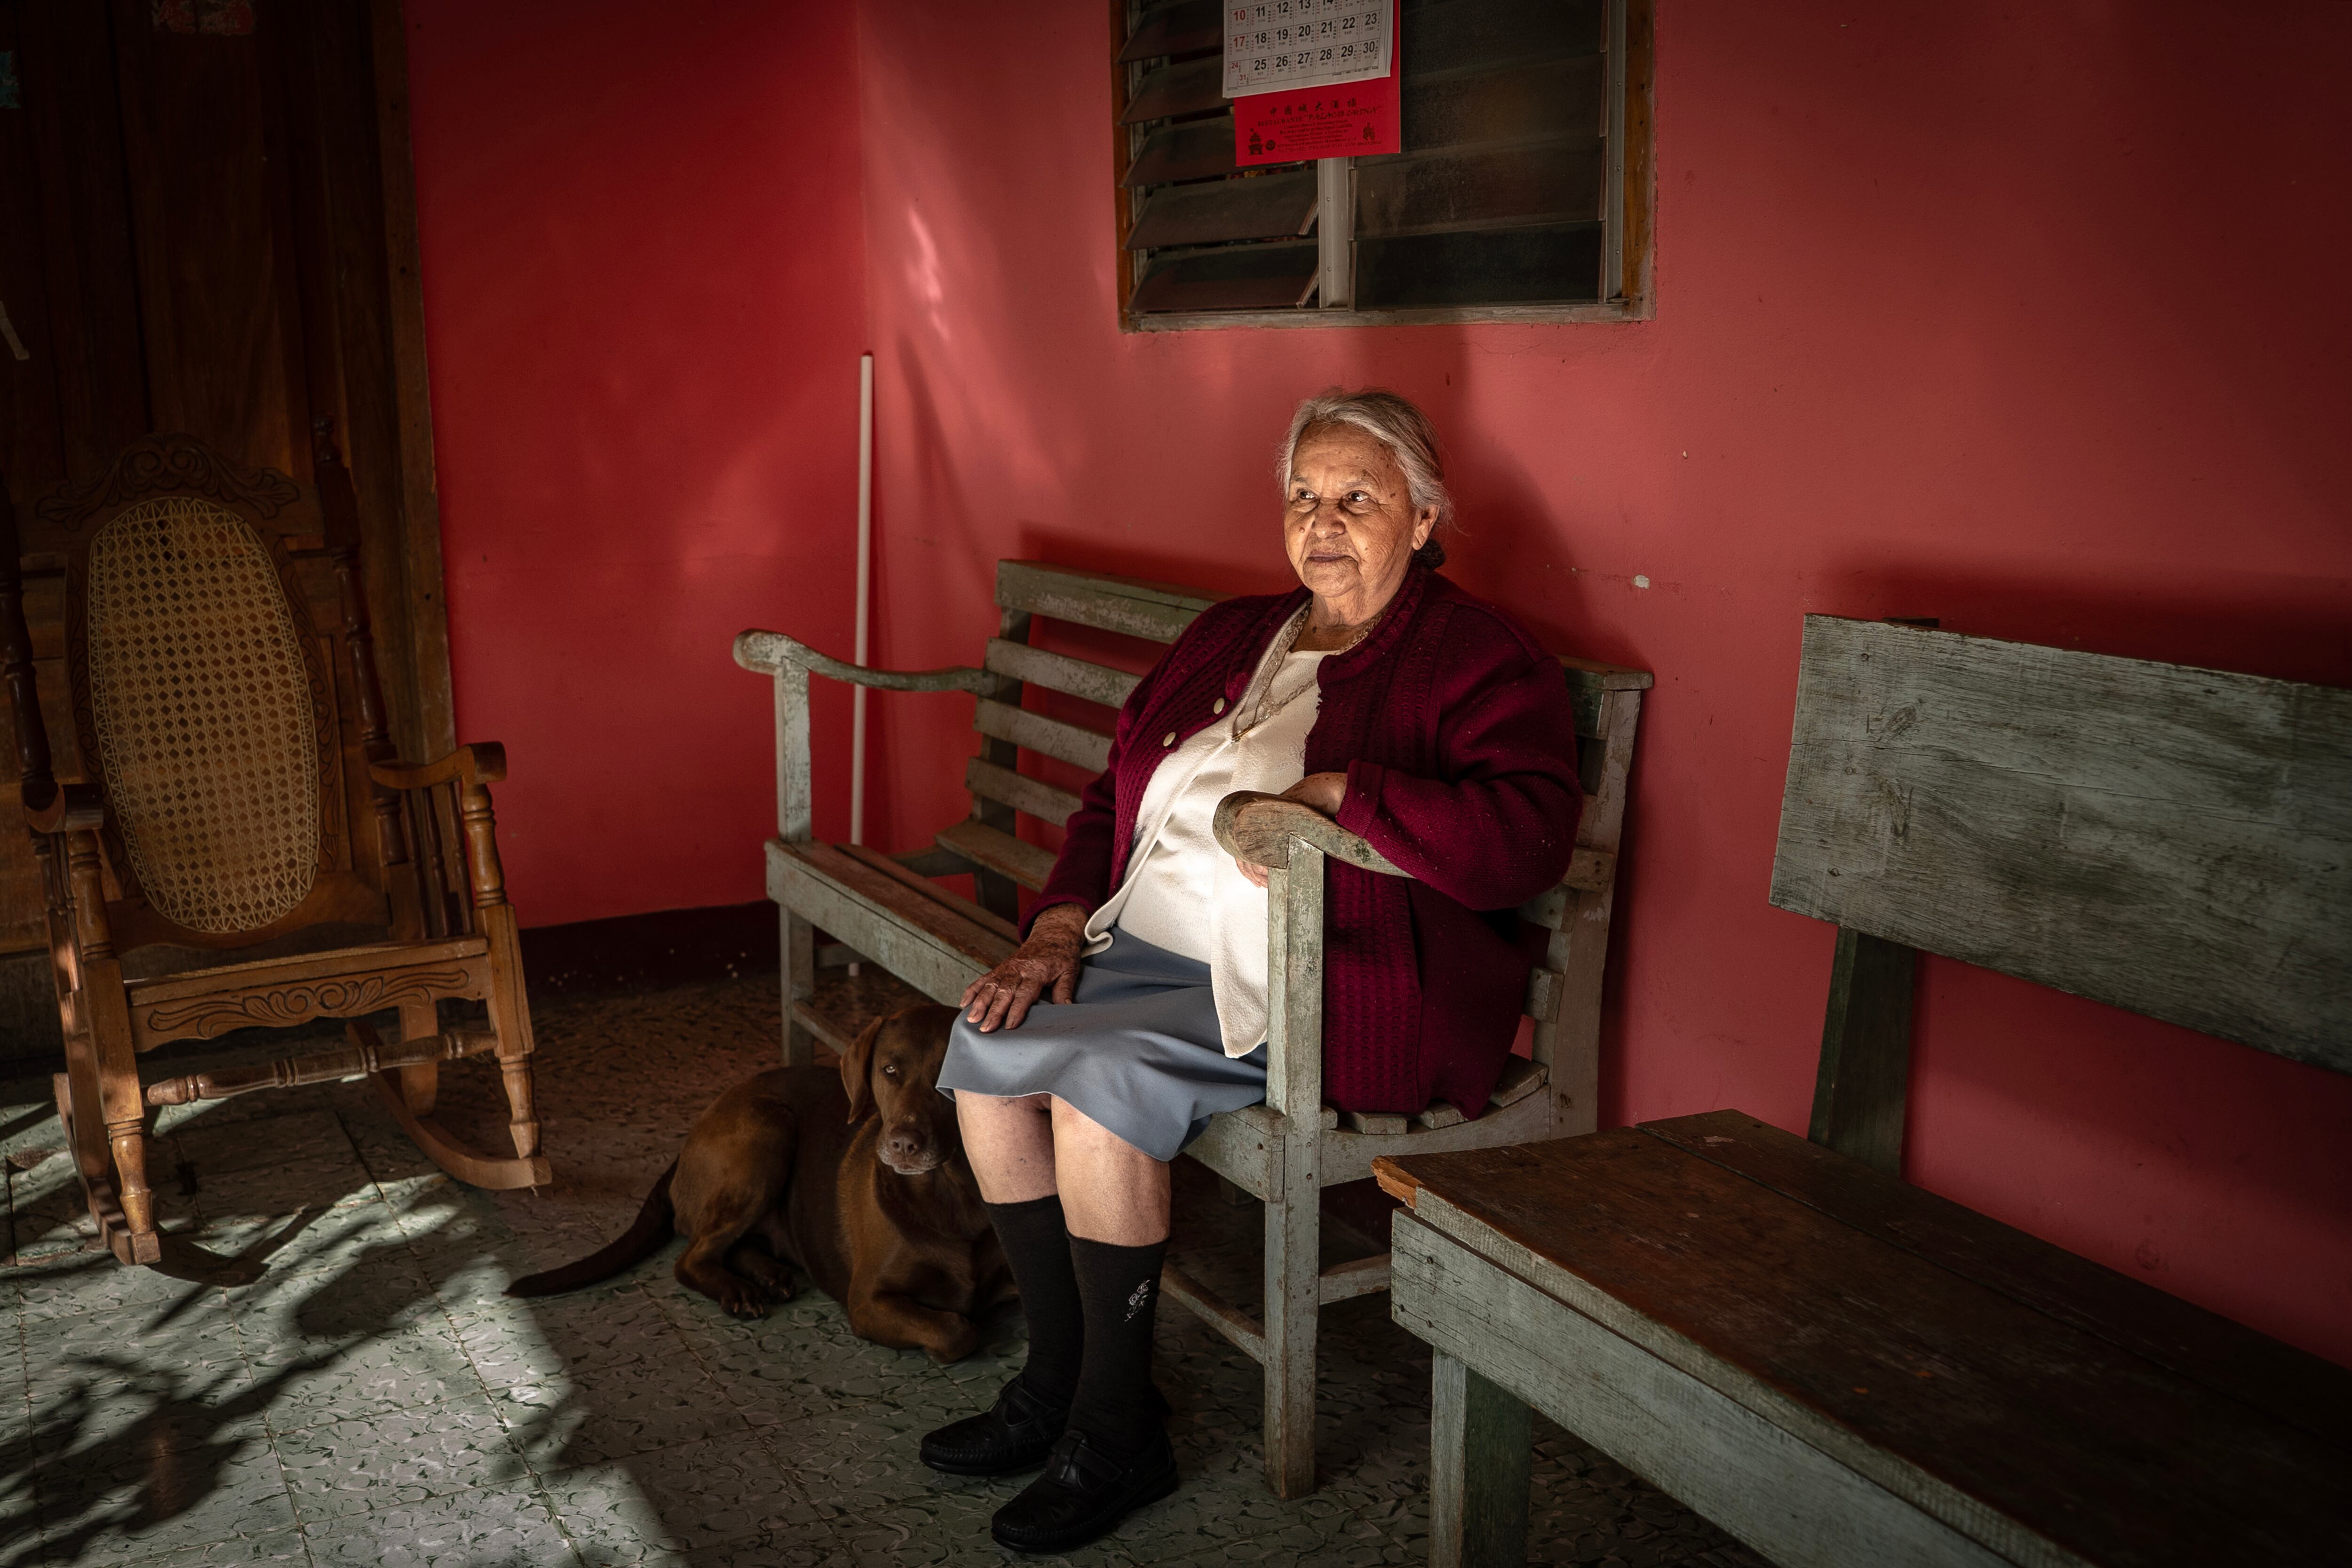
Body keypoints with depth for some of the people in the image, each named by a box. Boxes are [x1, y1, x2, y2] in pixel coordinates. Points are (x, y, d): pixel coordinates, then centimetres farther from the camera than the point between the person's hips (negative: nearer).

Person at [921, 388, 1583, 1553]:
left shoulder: (1477, 659, -3)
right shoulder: (1227, 639, 19)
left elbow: (1526, 835, -21)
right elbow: (1114, 797, 21)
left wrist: (1333, 795, -23)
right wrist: (1060, 926, 4)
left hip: (1318, 992, -7)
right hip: (1143, 950, 8)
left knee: (1103, 1075, -28)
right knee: (986, 1047, -14)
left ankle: (1117, 1433, -9)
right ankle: (1059, 1377, 4)